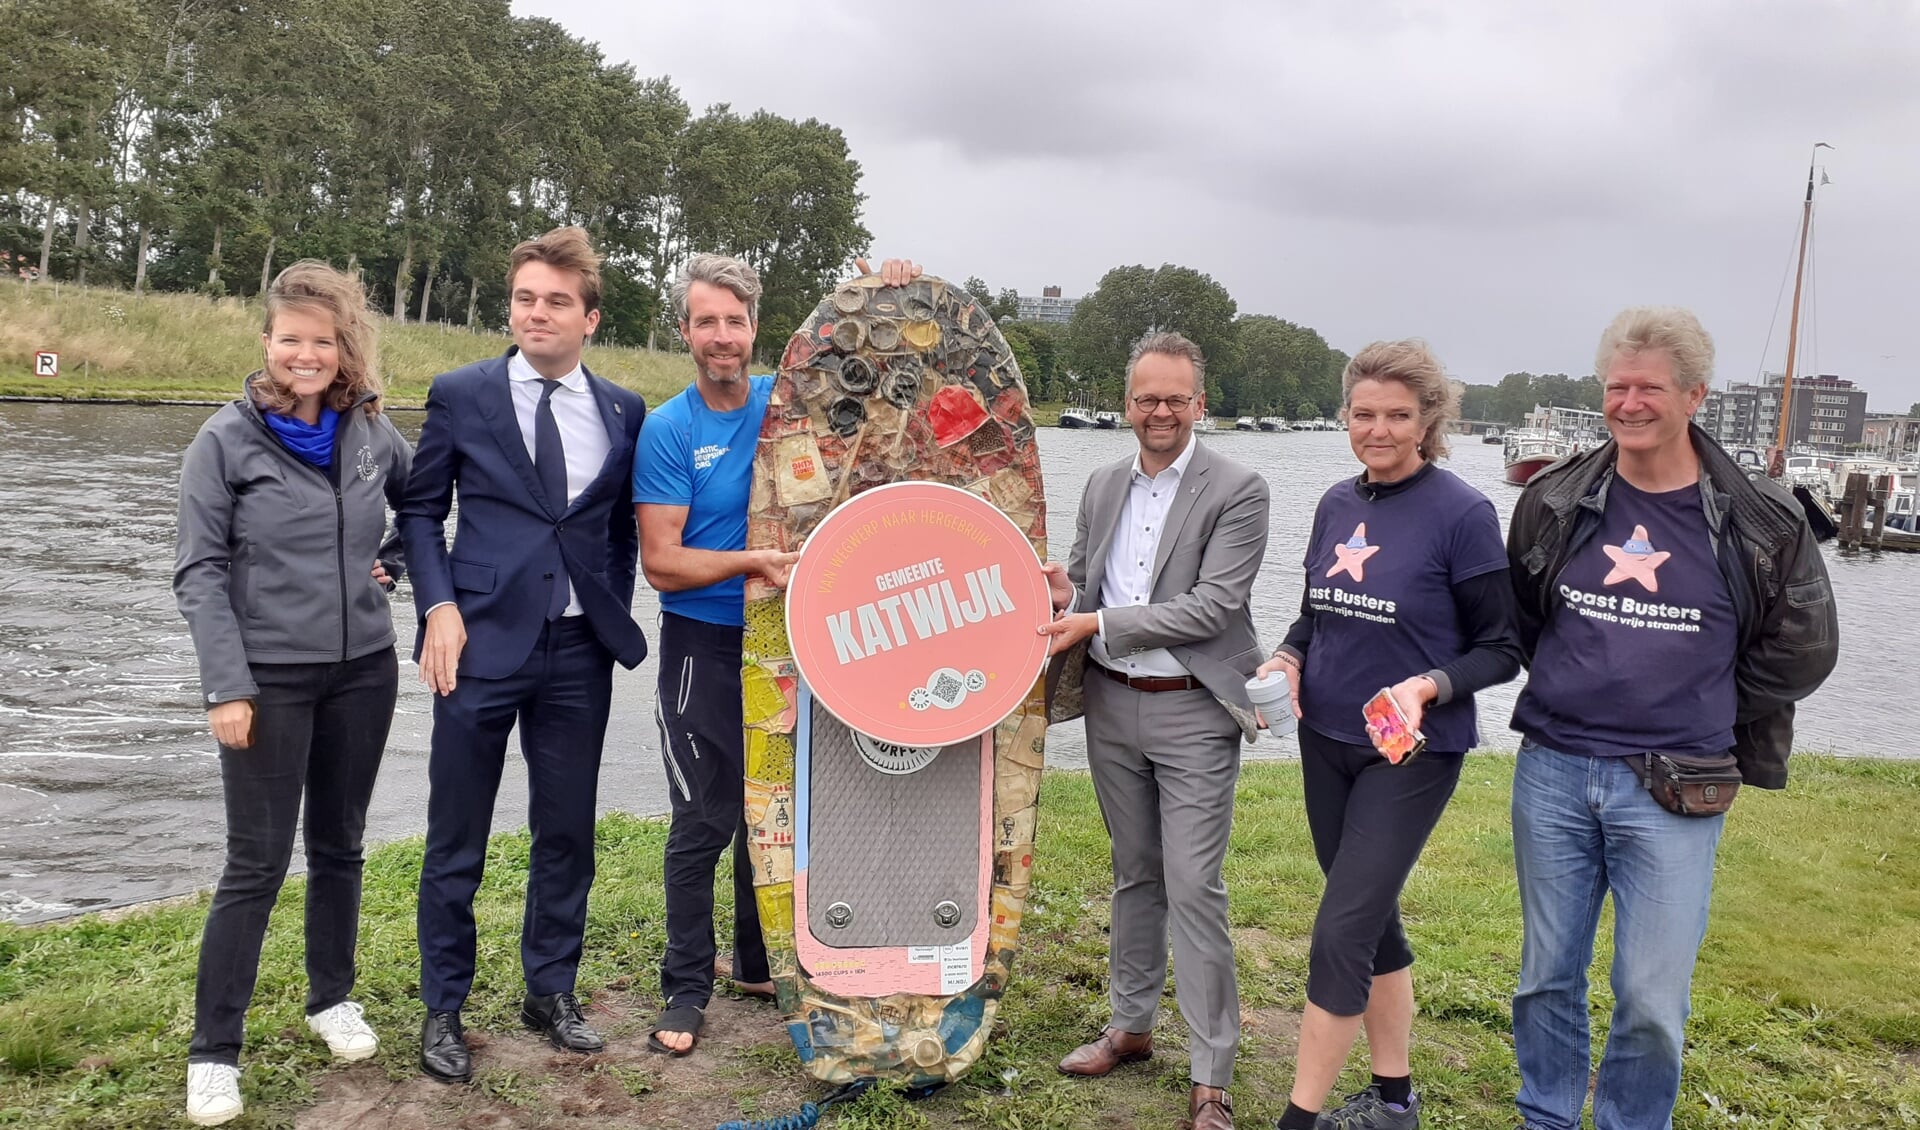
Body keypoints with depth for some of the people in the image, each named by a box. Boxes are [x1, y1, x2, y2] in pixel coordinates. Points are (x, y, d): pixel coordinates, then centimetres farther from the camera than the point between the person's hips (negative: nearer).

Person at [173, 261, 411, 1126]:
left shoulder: (371, 432, 2)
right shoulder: (228, 439, -8)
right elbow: (199, 572, -9)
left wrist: (394, 564, 3)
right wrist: (227, 686, -15)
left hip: (362, 671, 4)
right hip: (269, 678, -3)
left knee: (338, 844, 14)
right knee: (257, 861, -1)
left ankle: (331, 999, 32)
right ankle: (213, 1050, 12)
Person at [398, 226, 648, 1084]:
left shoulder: (623, 412, 5)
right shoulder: (460, 395, 0)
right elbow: (421, 508, 3)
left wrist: (616, 612, 5)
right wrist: (439, 606, -9)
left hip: (580, 650, 2)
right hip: (482, 639, -2)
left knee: (567, 831, 12)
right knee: (457, 839, 6)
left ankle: (550, 993, 29)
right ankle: (443, 1010, 23)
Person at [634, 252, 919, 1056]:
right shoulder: (668, 430, -8)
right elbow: (662, 562, -12)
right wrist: (756, 561, -23)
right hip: (703, 647, -4)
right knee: (704, 820, -1)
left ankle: (759, 964, 32)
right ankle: (687, 990, 14)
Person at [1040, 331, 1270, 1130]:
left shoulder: (1238, 492, -10)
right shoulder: (1102, 486, 9)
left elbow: (1212, 607, -18)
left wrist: (1099, 624, -20)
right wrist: (1068, 593, -7)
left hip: (1191, 713, -5)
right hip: (1111, 705, 6)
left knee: (1194, 889, -5)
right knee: (1134, 874, 18)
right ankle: (1130, 1027, 33)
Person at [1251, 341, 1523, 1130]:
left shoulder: (1462, 513, -13)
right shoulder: (1336, 505, 5)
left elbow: (1501, 649, -9)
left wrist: (1429, 686, -26)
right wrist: (1286, 661, -6)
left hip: (1412, 752, -6)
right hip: (1326, 741, 6)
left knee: (1340, 933, -7)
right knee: (1372, 918, 16)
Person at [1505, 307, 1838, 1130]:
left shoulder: (1759, 522, -5)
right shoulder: (1554, 501, 1)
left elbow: (1799, 653, 7)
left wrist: (1701, 724, 8)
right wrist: (1583, 694, 11)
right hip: (1552, 775, 2)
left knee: (1653, 1000, 2)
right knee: (1547, 976, 13)